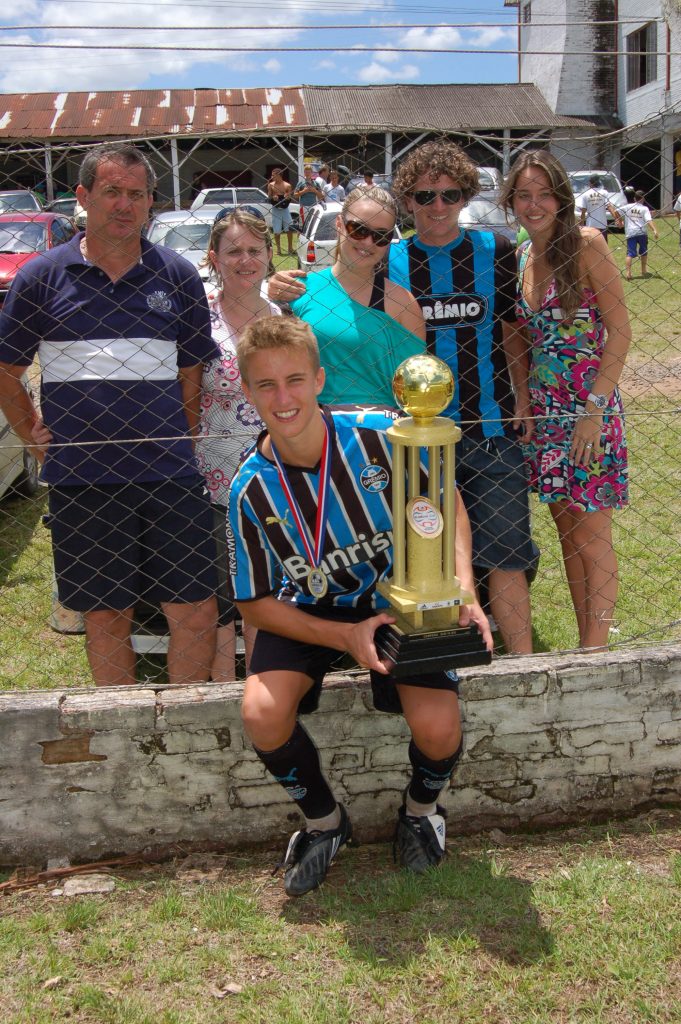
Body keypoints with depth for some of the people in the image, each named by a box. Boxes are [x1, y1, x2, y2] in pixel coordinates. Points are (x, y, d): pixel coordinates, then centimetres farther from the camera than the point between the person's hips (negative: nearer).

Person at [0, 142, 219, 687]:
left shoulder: (178, 275, 7)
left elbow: (195, 370, 12)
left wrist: (180, 441, 6)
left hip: (170, 475, 1)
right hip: (80, 479, 0)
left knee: (197, 612, 1)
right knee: (107, 616, 10)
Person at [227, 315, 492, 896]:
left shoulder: (379, 434, -19)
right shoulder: (252, 490, -16)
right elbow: (256, 603, -7)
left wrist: (464, 590, -17)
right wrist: (344, 637, -21)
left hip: (401, 596, -1)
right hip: (312, 609, 1)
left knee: (438, 728, -23)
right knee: (263, 715, -24)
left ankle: (421, 810, 17)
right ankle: (325, 822, 8)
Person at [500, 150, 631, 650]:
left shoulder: (586, 244, -10)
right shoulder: (522, 258, 8)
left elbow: (620, 331, -13)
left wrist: (595, 408, -18)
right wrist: (524, 403, 6)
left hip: (591, 404, -6)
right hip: (546, 408, 6)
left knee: (592, 537, -1)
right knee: (567, 529, 12)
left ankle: (595, 653, 9)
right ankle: (586, 647, 23)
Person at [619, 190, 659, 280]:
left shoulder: (627, 207, 9)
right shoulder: (644, 208, 2)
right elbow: (649, 220, -10)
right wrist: (654, 230, -18)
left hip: (630, 233, 1)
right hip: (642, 233, 0)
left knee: (630, 253, -6)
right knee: (644, 252, 19)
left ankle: (627, 272, -24)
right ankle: (644, 271, 29)